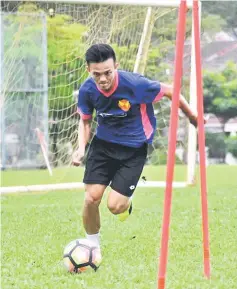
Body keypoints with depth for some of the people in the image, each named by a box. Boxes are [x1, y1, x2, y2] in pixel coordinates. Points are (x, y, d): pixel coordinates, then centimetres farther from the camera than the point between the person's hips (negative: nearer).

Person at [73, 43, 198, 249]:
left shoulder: (135, 84, -27)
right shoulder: (87, 90, -14)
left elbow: (170, 91, -10)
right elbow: (85, 120, 6)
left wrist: (192, 116, 2)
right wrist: (81, 147, -10)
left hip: (134, 149, -3)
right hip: (103, 144, 3)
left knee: (115, 206, -11)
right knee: (91, 199, -9)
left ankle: (127, 201, 28)